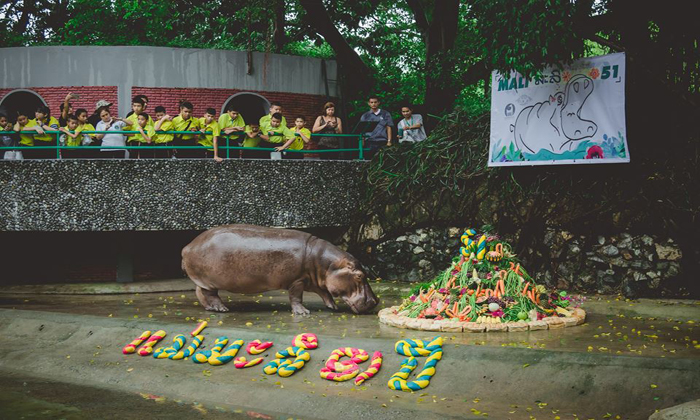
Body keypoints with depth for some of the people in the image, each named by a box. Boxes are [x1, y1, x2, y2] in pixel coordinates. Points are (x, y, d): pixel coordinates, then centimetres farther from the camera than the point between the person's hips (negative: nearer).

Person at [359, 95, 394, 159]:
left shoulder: (385, 114, 12)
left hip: (383, 142, 0)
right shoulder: (365, 116, 13)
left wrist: (389, 141, -1)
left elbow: (389, 128, 9)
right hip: (370, 142, 0)